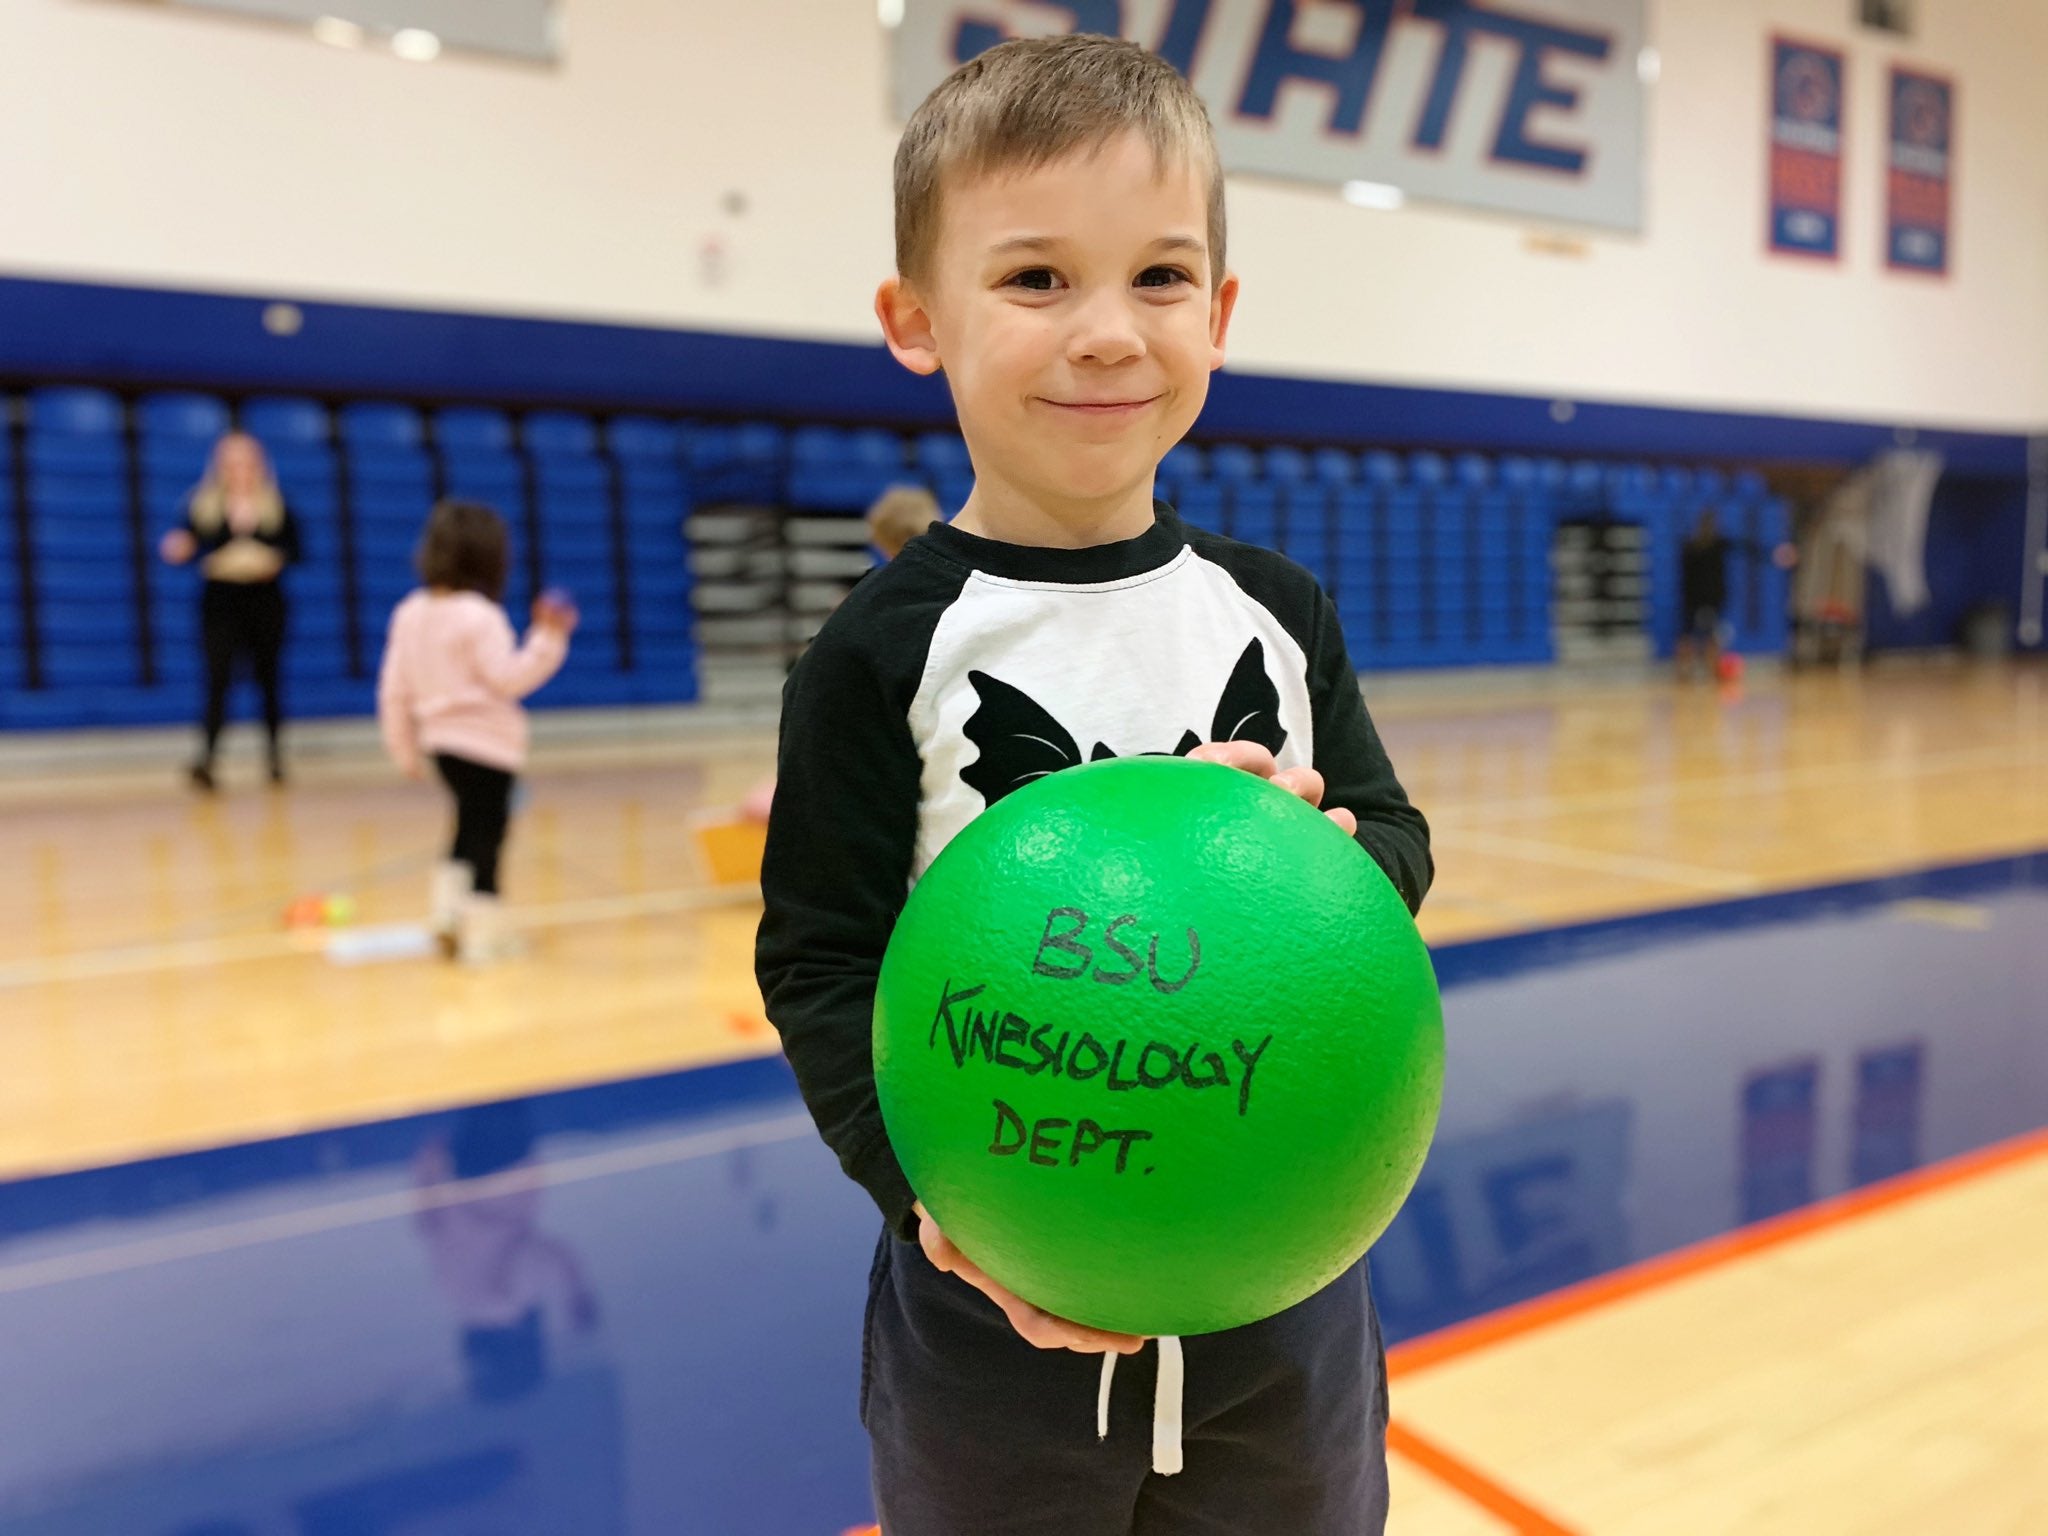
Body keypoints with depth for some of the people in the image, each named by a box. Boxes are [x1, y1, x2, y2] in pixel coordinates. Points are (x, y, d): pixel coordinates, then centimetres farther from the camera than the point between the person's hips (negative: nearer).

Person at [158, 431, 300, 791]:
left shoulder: (277, 507, 5)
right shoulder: (204, 505, 3)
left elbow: (293, 548, 5)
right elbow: (187, 545, -2)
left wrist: (273, 561, -15)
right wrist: (177, 549, -25)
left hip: (265, 601, 1)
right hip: (220, 602, -1)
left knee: (268, 679, 11)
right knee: (218, 678, -12)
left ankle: (276, 757, 26)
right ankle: (207, 759, -16)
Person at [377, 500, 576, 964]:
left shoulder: (410, 613, 6)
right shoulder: (480, 617, -17)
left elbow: (394, 689, 8)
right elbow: (508, 678, -20)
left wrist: (404, 747, 16)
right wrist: (548, 638, -21)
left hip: (442, 740, 7)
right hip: (487, 743, -7)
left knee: (470, 827, 23)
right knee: (485, 834, 0)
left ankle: (446, 907, 16)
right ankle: (482, 930, 5)